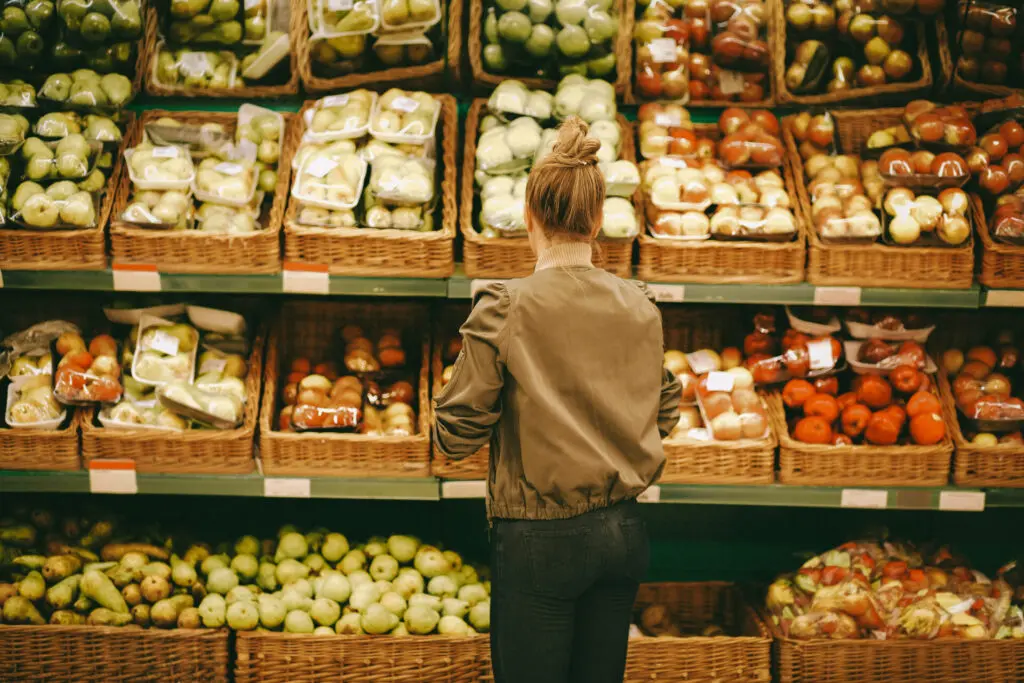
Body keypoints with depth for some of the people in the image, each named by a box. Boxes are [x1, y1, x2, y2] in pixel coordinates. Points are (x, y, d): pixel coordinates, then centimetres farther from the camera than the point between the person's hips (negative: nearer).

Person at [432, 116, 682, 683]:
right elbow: (663, 415, 10)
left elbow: (455, 436, -12)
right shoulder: (641, 307, -1)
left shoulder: (503, 310, -15)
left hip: (539, 539, -5)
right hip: (623, 532, 5)